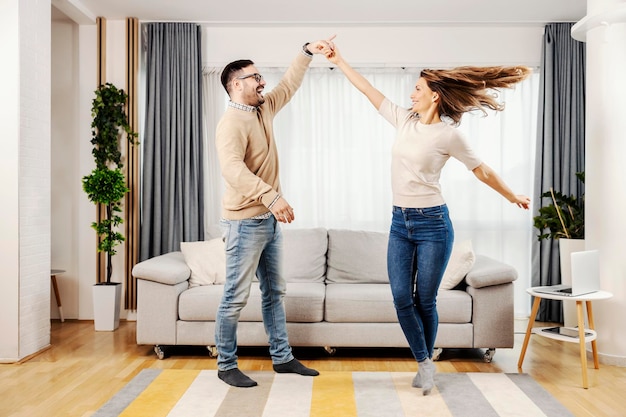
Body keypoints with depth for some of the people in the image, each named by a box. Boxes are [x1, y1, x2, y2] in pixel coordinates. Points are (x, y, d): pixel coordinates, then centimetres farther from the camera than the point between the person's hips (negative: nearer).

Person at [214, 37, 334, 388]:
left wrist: (307, 53, 23)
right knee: (236, 297, 1)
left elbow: (288, 86, 27)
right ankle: (226, 365, 16)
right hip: (245, 223, -9)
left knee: (275, 293, 14)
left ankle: (283, 357, 26)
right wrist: (272, 197, -41)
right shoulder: (232, 123, -16)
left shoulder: (263, 110, 11)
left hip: (269, 221, 9)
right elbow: (232, 169, -32)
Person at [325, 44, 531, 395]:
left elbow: (483, 171, 2)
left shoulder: (449, 134, -9)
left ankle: (427, 362, 27)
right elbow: (368, 89, 13)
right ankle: (425, 363, 19)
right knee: (402, 298, 1)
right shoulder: (405, 120, 7)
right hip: (400, 222, 5)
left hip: (433, 224, -5)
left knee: (425, 301, 4)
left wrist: (514, 198, 13)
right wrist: (340, 61, 16)